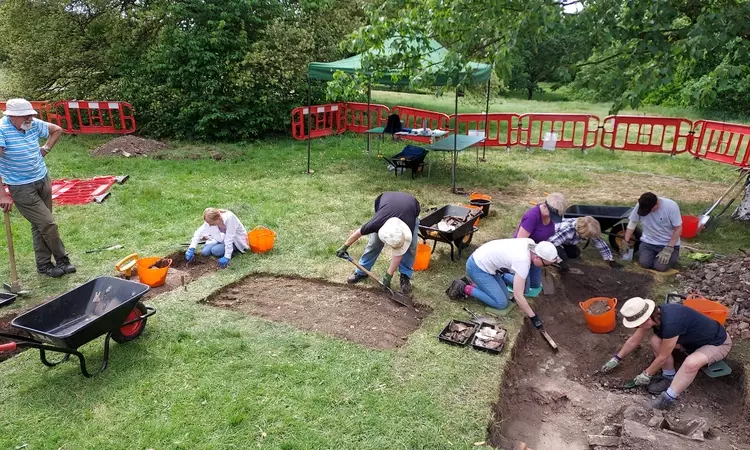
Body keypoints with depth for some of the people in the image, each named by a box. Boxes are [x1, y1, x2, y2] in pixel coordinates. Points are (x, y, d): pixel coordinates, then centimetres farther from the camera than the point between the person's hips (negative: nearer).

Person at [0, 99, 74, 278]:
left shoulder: (34, 124, -3)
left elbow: (57, 130, 18)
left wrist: (46, 149, 6)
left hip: (43, 180, 6)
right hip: (21, 188, -6)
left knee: (40, 225, 12)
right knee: (47, 223, -5)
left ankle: (44, 264, 22)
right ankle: (62, 260, 13)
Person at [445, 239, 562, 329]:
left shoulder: (531, 244, -6)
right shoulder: (523, 261, -29)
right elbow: (518, 296, -26)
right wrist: (533, 317, -19)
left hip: (483, 261, 9)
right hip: (477, 267, -9)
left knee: (505, 295, 8)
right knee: (501, 303, -6)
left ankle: (470, 285, 13)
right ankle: (464, 288, -2)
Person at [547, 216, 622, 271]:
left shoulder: (588, 230, -19)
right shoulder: (567, 230, -41)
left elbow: (601, 244, -7)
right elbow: (551, 243, -41)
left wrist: (611, 261, -4)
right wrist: (561, 263, -39)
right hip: (548, 239, -8)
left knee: (576, 253, -5)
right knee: (563, 257, -27)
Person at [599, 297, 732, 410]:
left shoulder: (670, 323, -39)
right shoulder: (655, 314, -13)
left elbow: (663, 357, -24)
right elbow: (633, 341, 2)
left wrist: (647, 374, -9)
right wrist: (616, 359, 10)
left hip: (719, 343, -8)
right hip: (695, 339, 8)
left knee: (691, 363, -35)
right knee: (656, 341, -10)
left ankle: (668, 397, -18)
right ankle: (669, 378, 6)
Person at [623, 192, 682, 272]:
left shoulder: (671, 206, -21)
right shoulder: (641, 206, -14)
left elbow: (678, 229, -14)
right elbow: (632, 222, 0)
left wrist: (669, 249, -20)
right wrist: (626, 241, -1)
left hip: (668, 243, -2)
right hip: (648, 242, 2)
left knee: (660, 267, -19)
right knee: (644, 263, -21)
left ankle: (672, 254, 13)